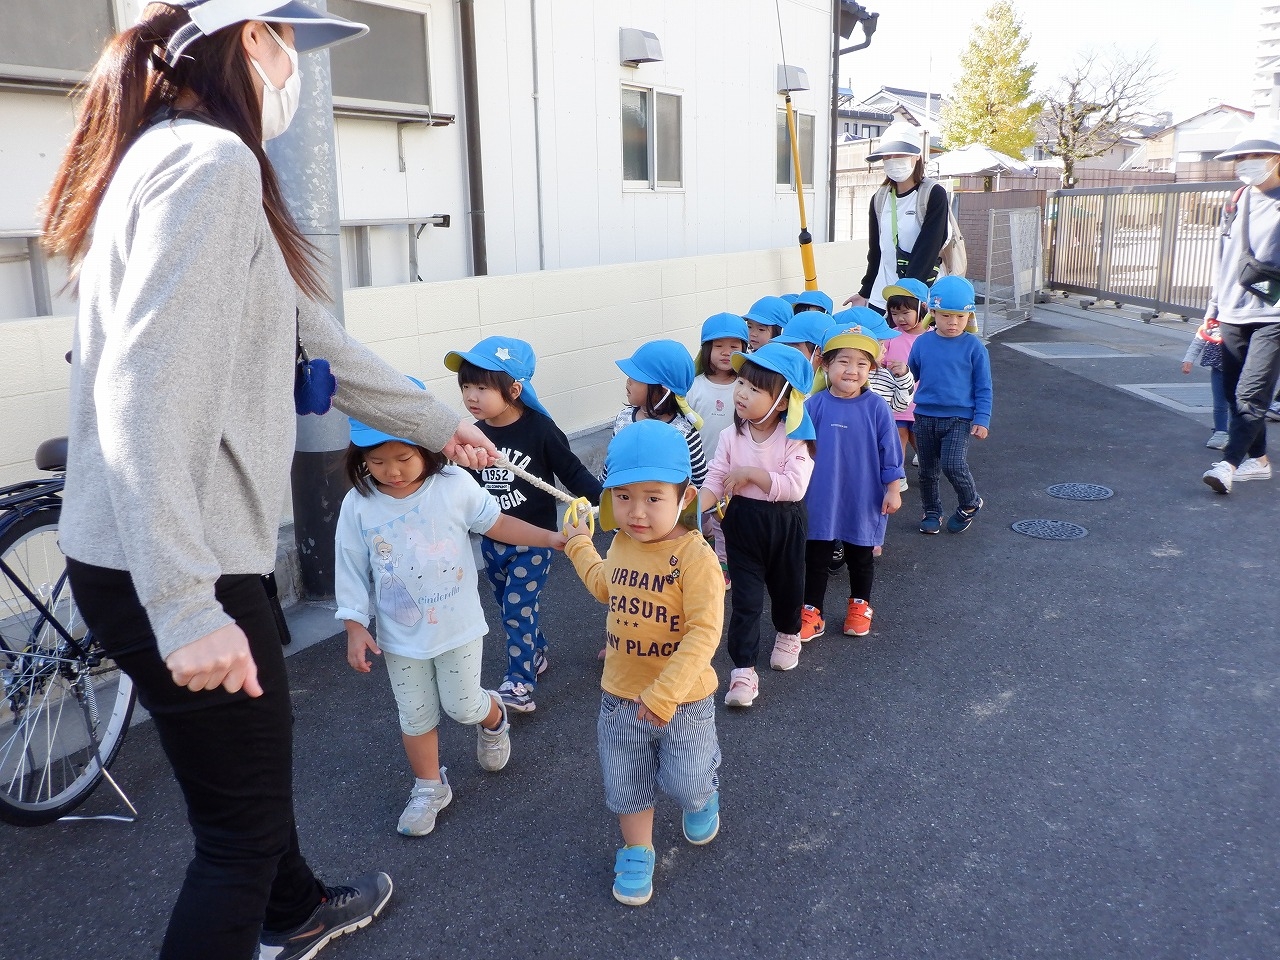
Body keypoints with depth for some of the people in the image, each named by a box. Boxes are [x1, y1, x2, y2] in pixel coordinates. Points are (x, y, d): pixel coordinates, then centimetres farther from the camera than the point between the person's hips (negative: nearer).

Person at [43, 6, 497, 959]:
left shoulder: (175, 157, 16)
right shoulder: (211, 161, -16)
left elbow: (315, 340, 20)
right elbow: (146, 393, -26)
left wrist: (436, 423, 28)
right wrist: (187, 610, -26)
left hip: (182, 556, 10)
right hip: (170, 570, -10)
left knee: (256, 756, 29)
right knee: (242, 828, 6)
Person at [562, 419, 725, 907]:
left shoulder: (695, 556, -26)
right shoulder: (620, 545, -4)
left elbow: (704, 634, -29)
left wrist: (663, 694, -33)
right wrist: (579, 546, 26)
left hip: (682, 699, -5)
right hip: (620, 695, 5)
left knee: (685, 783, 14)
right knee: (626, 782, 17)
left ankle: (705, 795, 49)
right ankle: (637, 853, 41)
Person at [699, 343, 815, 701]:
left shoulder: (794, 439, -16)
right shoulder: (731, 436, -7)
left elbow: (794, 486, -27)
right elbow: (715, 481, -10)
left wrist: (749, 473, -25)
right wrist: (693, 509, -28)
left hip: (785, 523, -1)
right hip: (742, 521, 1)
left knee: (786, 585, 21)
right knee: (745, 597, 1)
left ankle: (788, 634, 51)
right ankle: (743, 669, 6)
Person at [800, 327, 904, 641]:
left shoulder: (876, 406, -11)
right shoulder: (815, 405, -10)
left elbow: (889, 450, -3)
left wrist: (893, 489, -2)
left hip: (864, 498, 0)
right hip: (821, 497, 0)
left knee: (861, 556, 18)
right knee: (816, 557, 10)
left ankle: (859, 606, 39)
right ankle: (811, 613, 23)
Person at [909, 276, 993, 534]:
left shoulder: (973, 346, -5)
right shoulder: (922, 342, 1)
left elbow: (983, 387, -1)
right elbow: (911, 376, 13)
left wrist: (982, 419, -7)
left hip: (959, 418, -3)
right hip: (925, 416, 3)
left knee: (953, 465, -18)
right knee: (927, 470, 12)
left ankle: (970, 504, 10)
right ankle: (931, 512, 32)